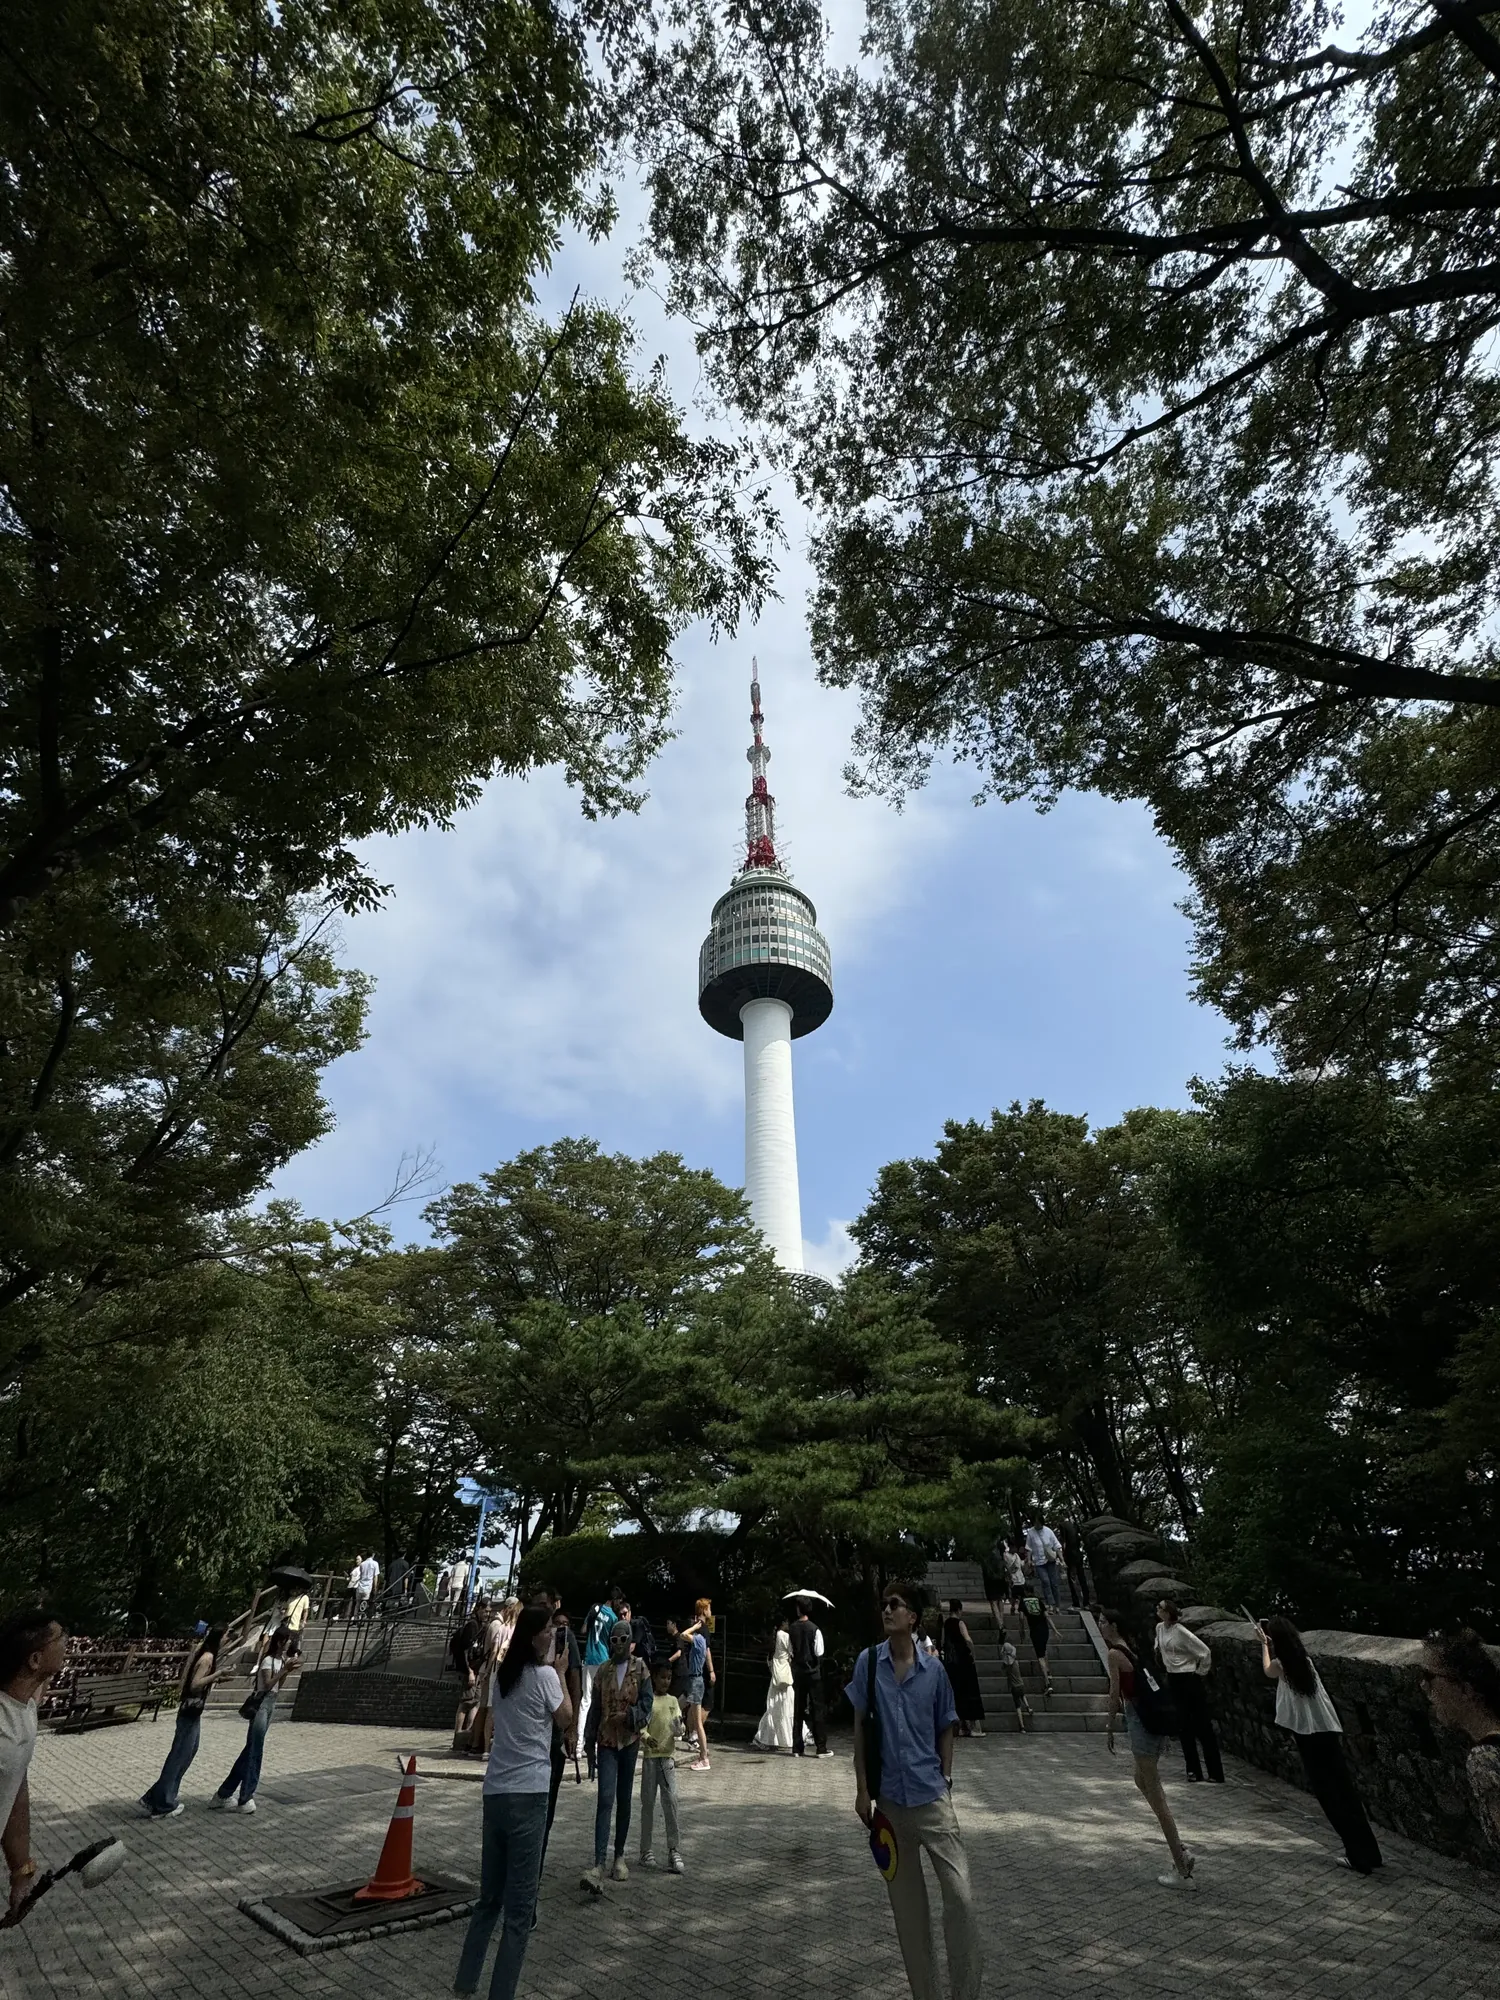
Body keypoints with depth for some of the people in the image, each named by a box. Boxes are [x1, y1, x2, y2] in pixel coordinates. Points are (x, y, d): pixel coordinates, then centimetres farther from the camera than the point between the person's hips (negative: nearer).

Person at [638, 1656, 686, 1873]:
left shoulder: (673, 1701, 9)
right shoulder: (647, 1700, -2)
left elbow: (678, 1729, 6)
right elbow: (640, 1725, -9)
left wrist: (678, 1728, -18)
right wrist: (646, 1737, -29)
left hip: (668, 1757, 2)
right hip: (650, 1757, -2)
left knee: (671, 1802, -5)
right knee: (648, 1803, 6)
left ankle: (674, 1851, -2)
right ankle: (646, 1850, 19)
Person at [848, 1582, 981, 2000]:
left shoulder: (934, 1669, -6)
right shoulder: (868, 1662, -7)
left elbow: (945, 1730, 6)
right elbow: (859, 1727, 0)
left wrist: (945, 1784, 2)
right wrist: (862, 1789, -2)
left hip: (932, 1796, 0)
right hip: (889, 1798, 0)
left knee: (960, 1895, -5)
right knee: (906, 1906, 11)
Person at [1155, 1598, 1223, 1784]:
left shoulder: (1181, 1631, -23)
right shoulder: (1159, 1628, 1)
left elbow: (1205, 1652, -19)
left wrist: (1200, 1672, -9)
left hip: (1189, 1680, -8)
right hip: (1173, 1680, 8)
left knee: (1202, 1727, 0)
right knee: (1184, 1727, 13)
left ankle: (1216, 1774, 9)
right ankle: (1194, 1772, 23)